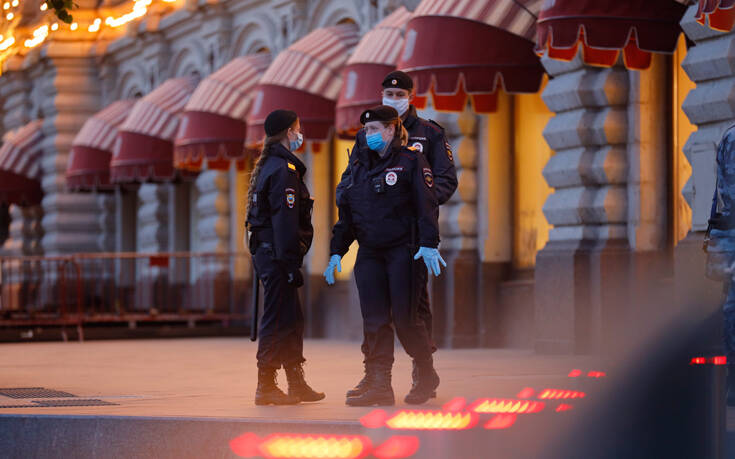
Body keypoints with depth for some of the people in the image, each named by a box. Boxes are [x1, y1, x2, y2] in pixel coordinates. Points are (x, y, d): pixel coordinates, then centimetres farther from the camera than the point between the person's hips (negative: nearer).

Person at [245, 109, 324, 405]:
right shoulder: (283, 169, -13)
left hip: (265, 251, 10)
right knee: (278, 320, -7)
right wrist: (291, 263, -20)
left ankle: (297, 384, 20)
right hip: (277, 255, -10)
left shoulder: (267, 167, 19)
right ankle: (265, 388, -5)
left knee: (292, 320, 14)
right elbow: (285, 220, -19)